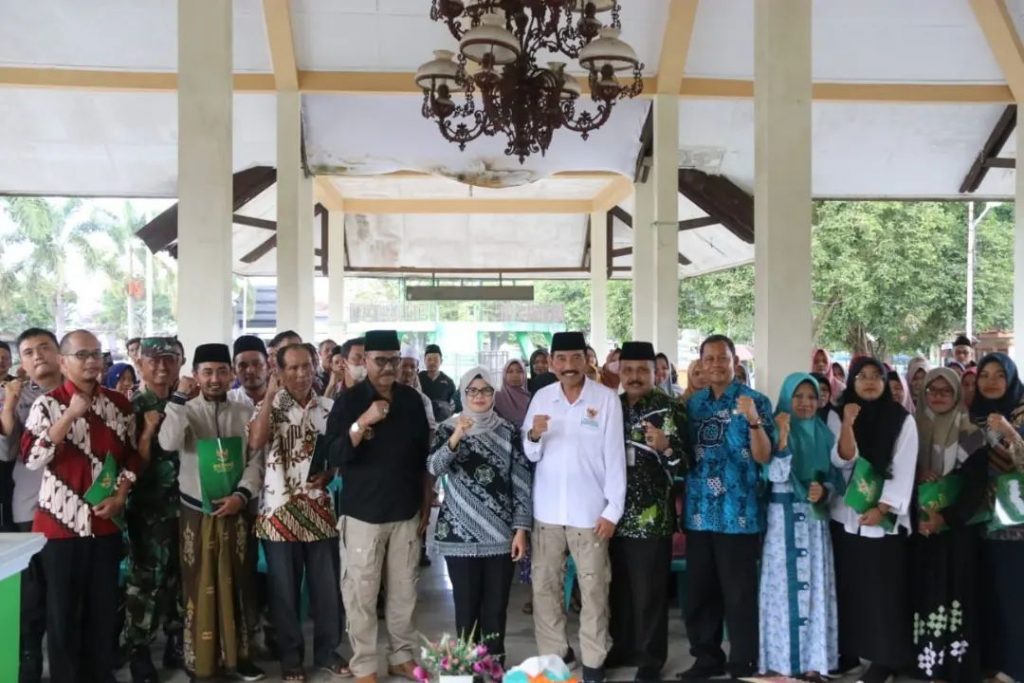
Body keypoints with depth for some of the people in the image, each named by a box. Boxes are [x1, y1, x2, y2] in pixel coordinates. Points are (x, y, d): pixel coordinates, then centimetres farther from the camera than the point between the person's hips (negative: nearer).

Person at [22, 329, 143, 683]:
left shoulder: (120, 404, 5)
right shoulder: (48, 404, -5)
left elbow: (132, 455, 11)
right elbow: (31, 458, -15)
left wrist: (120, 496, -2)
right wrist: (69, 416, -22)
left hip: (106, 521, 3)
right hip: (61, 521, -3)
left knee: (104, 605, 11)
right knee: (62, 607, 5)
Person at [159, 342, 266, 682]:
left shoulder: (245, 412, 4)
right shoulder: (185, 410, 0)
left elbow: (256, 460, 1)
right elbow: (169, 443, -21)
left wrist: (241, 495, -12)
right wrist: (179, 397, -17)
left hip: (236, 510, 2)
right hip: (196, 512, -2)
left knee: (237, 585, 9)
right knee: (200, 586, 3)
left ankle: (238, 655, 21)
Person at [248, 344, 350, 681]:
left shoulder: (329, 407, 4)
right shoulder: (270, 405, -4)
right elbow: (255, 442, -23)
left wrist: (329, 474, -7)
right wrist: (271, 392, -20)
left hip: (319, 508, 3)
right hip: (279, 509, -2)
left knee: (326, 583, 10)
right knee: (284, 587, 8)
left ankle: (326, 650, 25)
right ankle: (291, 655, 22)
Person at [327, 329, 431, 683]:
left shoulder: (411, 399, 5)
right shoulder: (349, 401, -6)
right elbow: (335, 456, -15)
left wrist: (427, 505, 11)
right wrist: (363, 422, -28)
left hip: (406, 512, 3)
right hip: (363, 513, -3)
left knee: (404, 590, 11)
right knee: (362, 593, 1)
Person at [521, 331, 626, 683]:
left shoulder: (607, 399, -4)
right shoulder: (541, 397, 4)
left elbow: (614, 455, -4)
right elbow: (530, 455, 6)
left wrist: (613, 509, -7)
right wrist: (533, 435, -16)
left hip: (590, 510, -3)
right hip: (547, 510, 3)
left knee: (594, 588, 4)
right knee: (544, 586, 9)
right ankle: (553, 653, 23)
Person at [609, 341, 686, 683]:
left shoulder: (668, 407, -7)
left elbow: (683, 463, -13)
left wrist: (665, 447, -32)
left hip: (651, 514, -5)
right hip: (617, 512, 5)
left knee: (649, 590, 3)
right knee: (619, 586, 14)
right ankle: (623, 647, 29)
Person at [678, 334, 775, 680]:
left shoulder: (755, 401, -5)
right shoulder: (693, 403, 9)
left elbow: (763, 457, -12)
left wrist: (753, 420, -26)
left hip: (738, 513, -5)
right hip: (698, 512, 5)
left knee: (739, 594, 1)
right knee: (700, 591, 12)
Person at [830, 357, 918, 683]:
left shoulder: (902, 420, -1)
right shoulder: (841, 416, 6)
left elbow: (904, 470, -7)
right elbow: (842, 461, -6)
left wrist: (882, 508, -15)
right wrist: (847, 425, -20)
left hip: (884, 517, -3)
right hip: (845, 514, 3)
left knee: (883, 589, -1)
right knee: (848, 585, 7)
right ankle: (848, 651, 15)